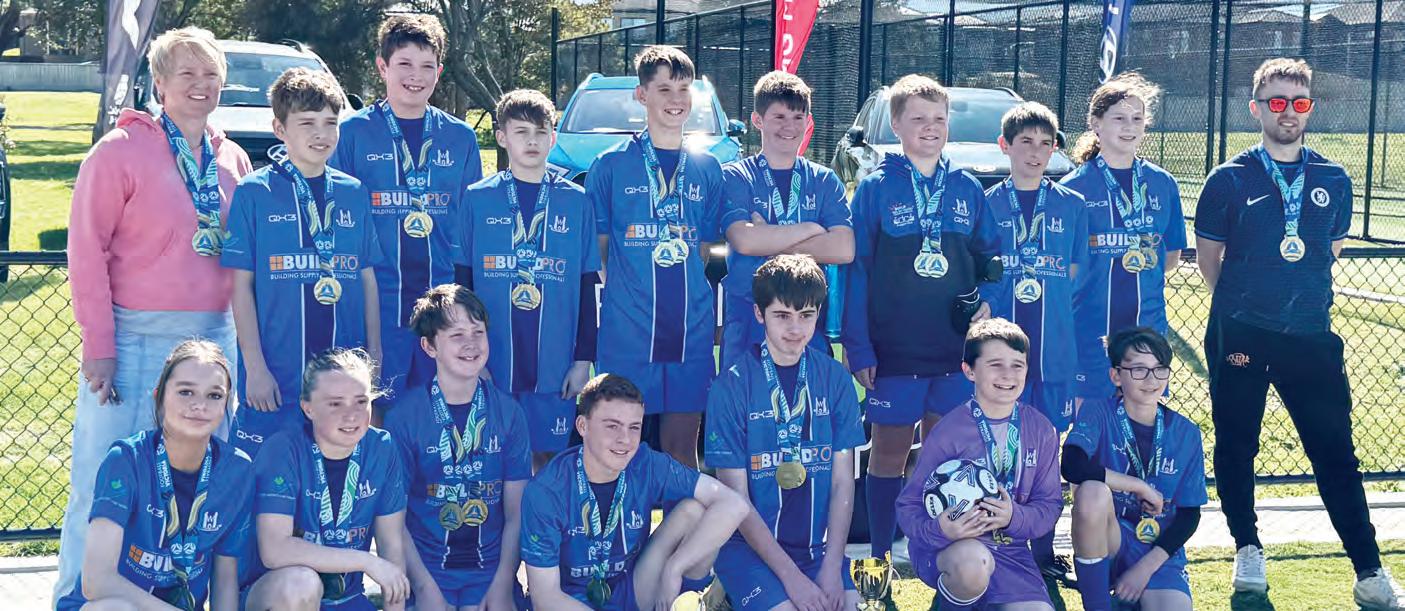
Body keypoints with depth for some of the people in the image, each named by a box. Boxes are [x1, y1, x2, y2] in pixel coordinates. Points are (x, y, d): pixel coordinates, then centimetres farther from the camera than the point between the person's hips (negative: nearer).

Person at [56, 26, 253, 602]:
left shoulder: (233, 161, 11)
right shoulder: (121, 150, -4)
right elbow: (86, 250, -6)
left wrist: (243, 336, 8)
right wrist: (98, 344, -10)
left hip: (214, 337, 5)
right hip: (135, 338, -5)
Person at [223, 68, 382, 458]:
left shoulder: (355, 194, 9)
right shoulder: (254, 192, -2)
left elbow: (367, 281, 12)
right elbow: (242, 286, -3)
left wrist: (374, 359, 7)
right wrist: (255, 366, -9)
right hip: (276, 376, -3)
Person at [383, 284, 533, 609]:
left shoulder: (508, 412, 1)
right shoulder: (403, 415, -5)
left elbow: (517, 511, 1)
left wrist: (503, 583, -9)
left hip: (491, 567, 2)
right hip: (425, 566, -2)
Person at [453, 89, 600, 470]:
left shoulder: (575, 202, 5)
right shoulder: (478, 199, 4)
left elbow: (587, 287, 7)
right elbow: (462, 281, 5)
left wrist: (584, 358, 3)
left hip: (555, 365, 1)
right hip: (490, 363, 0)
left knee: (547, 455, 6)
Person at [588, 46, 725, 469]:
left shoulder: (707, 169, 10)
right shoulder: (611, 165, 1)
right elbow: (593, 250, 5)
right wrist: (615, 290, -6)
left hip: (691, 330, 3)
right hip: (626, 330, -3)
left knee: (682, 448, 9)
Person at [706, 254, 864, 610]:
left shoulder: (835, 379, 2)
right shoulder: (731, 385, -9)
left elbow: (843, 483, 2)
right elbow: (736, 499, -10)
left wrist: (832, 569, -9)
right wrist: (791, 576, -15)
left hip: (820, 545, 3)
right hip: (750, 544, -3)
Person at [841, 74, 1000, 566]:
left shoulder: (967, 189, 7)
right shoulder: (876, 187, -2)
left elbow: (990, 260, 13)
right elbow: (856, 268, -4)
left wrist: (990, 303, -7)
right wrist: (858, 347, -9)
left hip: (955, 349, 3)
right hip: (894, 350, -3)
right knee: (890, 453, 4)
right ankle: (880, 559, 14)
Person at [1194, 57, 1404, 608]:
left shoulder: (1333, 181, 6)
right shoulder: (1230, 180, -1)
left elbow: (1331, 250, 18)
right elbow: (1208, 257, 7)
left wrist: (1305, 300, 12)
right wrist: (1241, 304, 6)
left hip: (1310, 336, 1)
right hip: (1239, 336, -1)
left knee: (1336, 452, 0)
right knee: (1236, 446, 8)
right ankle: (1248, 550, 26)